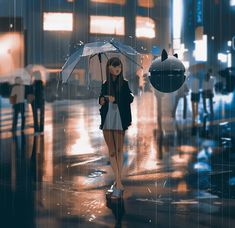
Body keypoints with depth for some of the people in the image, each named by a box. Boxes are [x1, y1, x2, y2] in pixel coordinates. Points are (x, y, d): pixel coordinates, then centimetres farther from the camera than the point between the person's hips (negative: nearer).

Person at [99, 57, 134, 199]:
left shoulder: (124, 84, -2)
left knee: (119, 151, 2)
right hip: (107, 121, 4)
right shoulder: (105, 85, 8)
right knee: (112, 152, 3)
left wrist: (115, 99, -23)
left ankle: (118, 183, 6)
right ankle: (119, 184, 8)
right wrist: (101, 101, -3)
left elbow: (130, 99, -14)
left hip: (119, 121, -3)